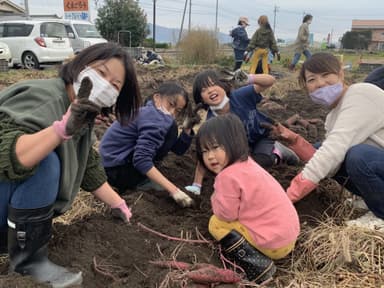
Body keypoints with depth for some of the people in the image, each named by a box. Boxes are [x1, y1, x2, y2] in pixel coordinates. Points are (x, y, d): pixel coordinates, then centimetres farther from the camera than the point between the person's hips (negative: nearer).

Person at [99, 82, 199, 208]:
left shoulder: (151, 114, 11)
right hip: (116, 171, -10)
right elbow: (141, 160, -31)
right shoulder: (155, 120, -19)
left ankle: (140, 180, 9)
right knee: (170, 129, -15)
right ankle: (141, 182, -8)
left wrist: (187, 129, -6)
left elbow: (178, 149, 12)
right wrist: (173, 190, -32)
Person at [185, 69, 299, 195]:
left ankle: (276, 152, 8)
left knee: (259, 162, -27)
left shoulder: (239, 96, -34)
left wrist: (249, 78, -60)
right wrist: (196, 185, -32)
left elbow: (270, 81, -39)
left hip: (263, 134, -4)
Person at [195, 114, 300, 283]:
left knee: (216, 223, -1)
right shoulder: (246, 163, 8)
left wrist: (216, 198, 0)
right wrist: (222, 198, 4)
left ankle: (257, 264, -8)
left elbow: (226, 214, -16)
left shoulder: (228, 175, -20)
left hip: (274, 243, -9)